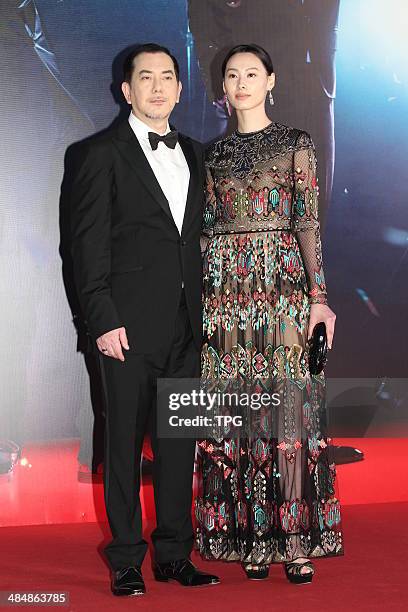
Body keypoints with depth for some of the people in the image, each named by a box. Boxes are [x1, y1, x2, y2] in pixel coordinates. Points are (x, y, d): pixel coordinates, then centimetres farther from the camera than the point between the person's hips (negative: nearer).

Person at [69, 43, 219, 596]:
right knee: (125, 442, 3)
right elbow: (88, 245, -6)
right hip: (131, 324, -5)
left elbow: (197, 236, 16)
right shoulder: (102, 154, -2)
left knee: (179, 441, 10)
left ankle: (174, 554, 20)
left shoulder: (193, 154, 16)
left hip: (187, 323, 5)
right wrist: (104, 321, -13)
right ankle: (126, 561, 14)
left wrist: (201, 311, 8)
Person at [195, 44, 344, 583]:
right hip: (226, 290, 3)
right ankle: (252, 537, 11)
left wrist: (318, 295, -9)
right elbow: (207, 228, 12)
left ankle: (297, 537, 4)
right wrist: (200, 297, 6)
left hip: (283, 284, -3)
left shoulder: (296, 145, 5)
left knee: (289, 409, -3)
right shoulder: (214, 154, 14)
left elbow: (308, 223, -1)